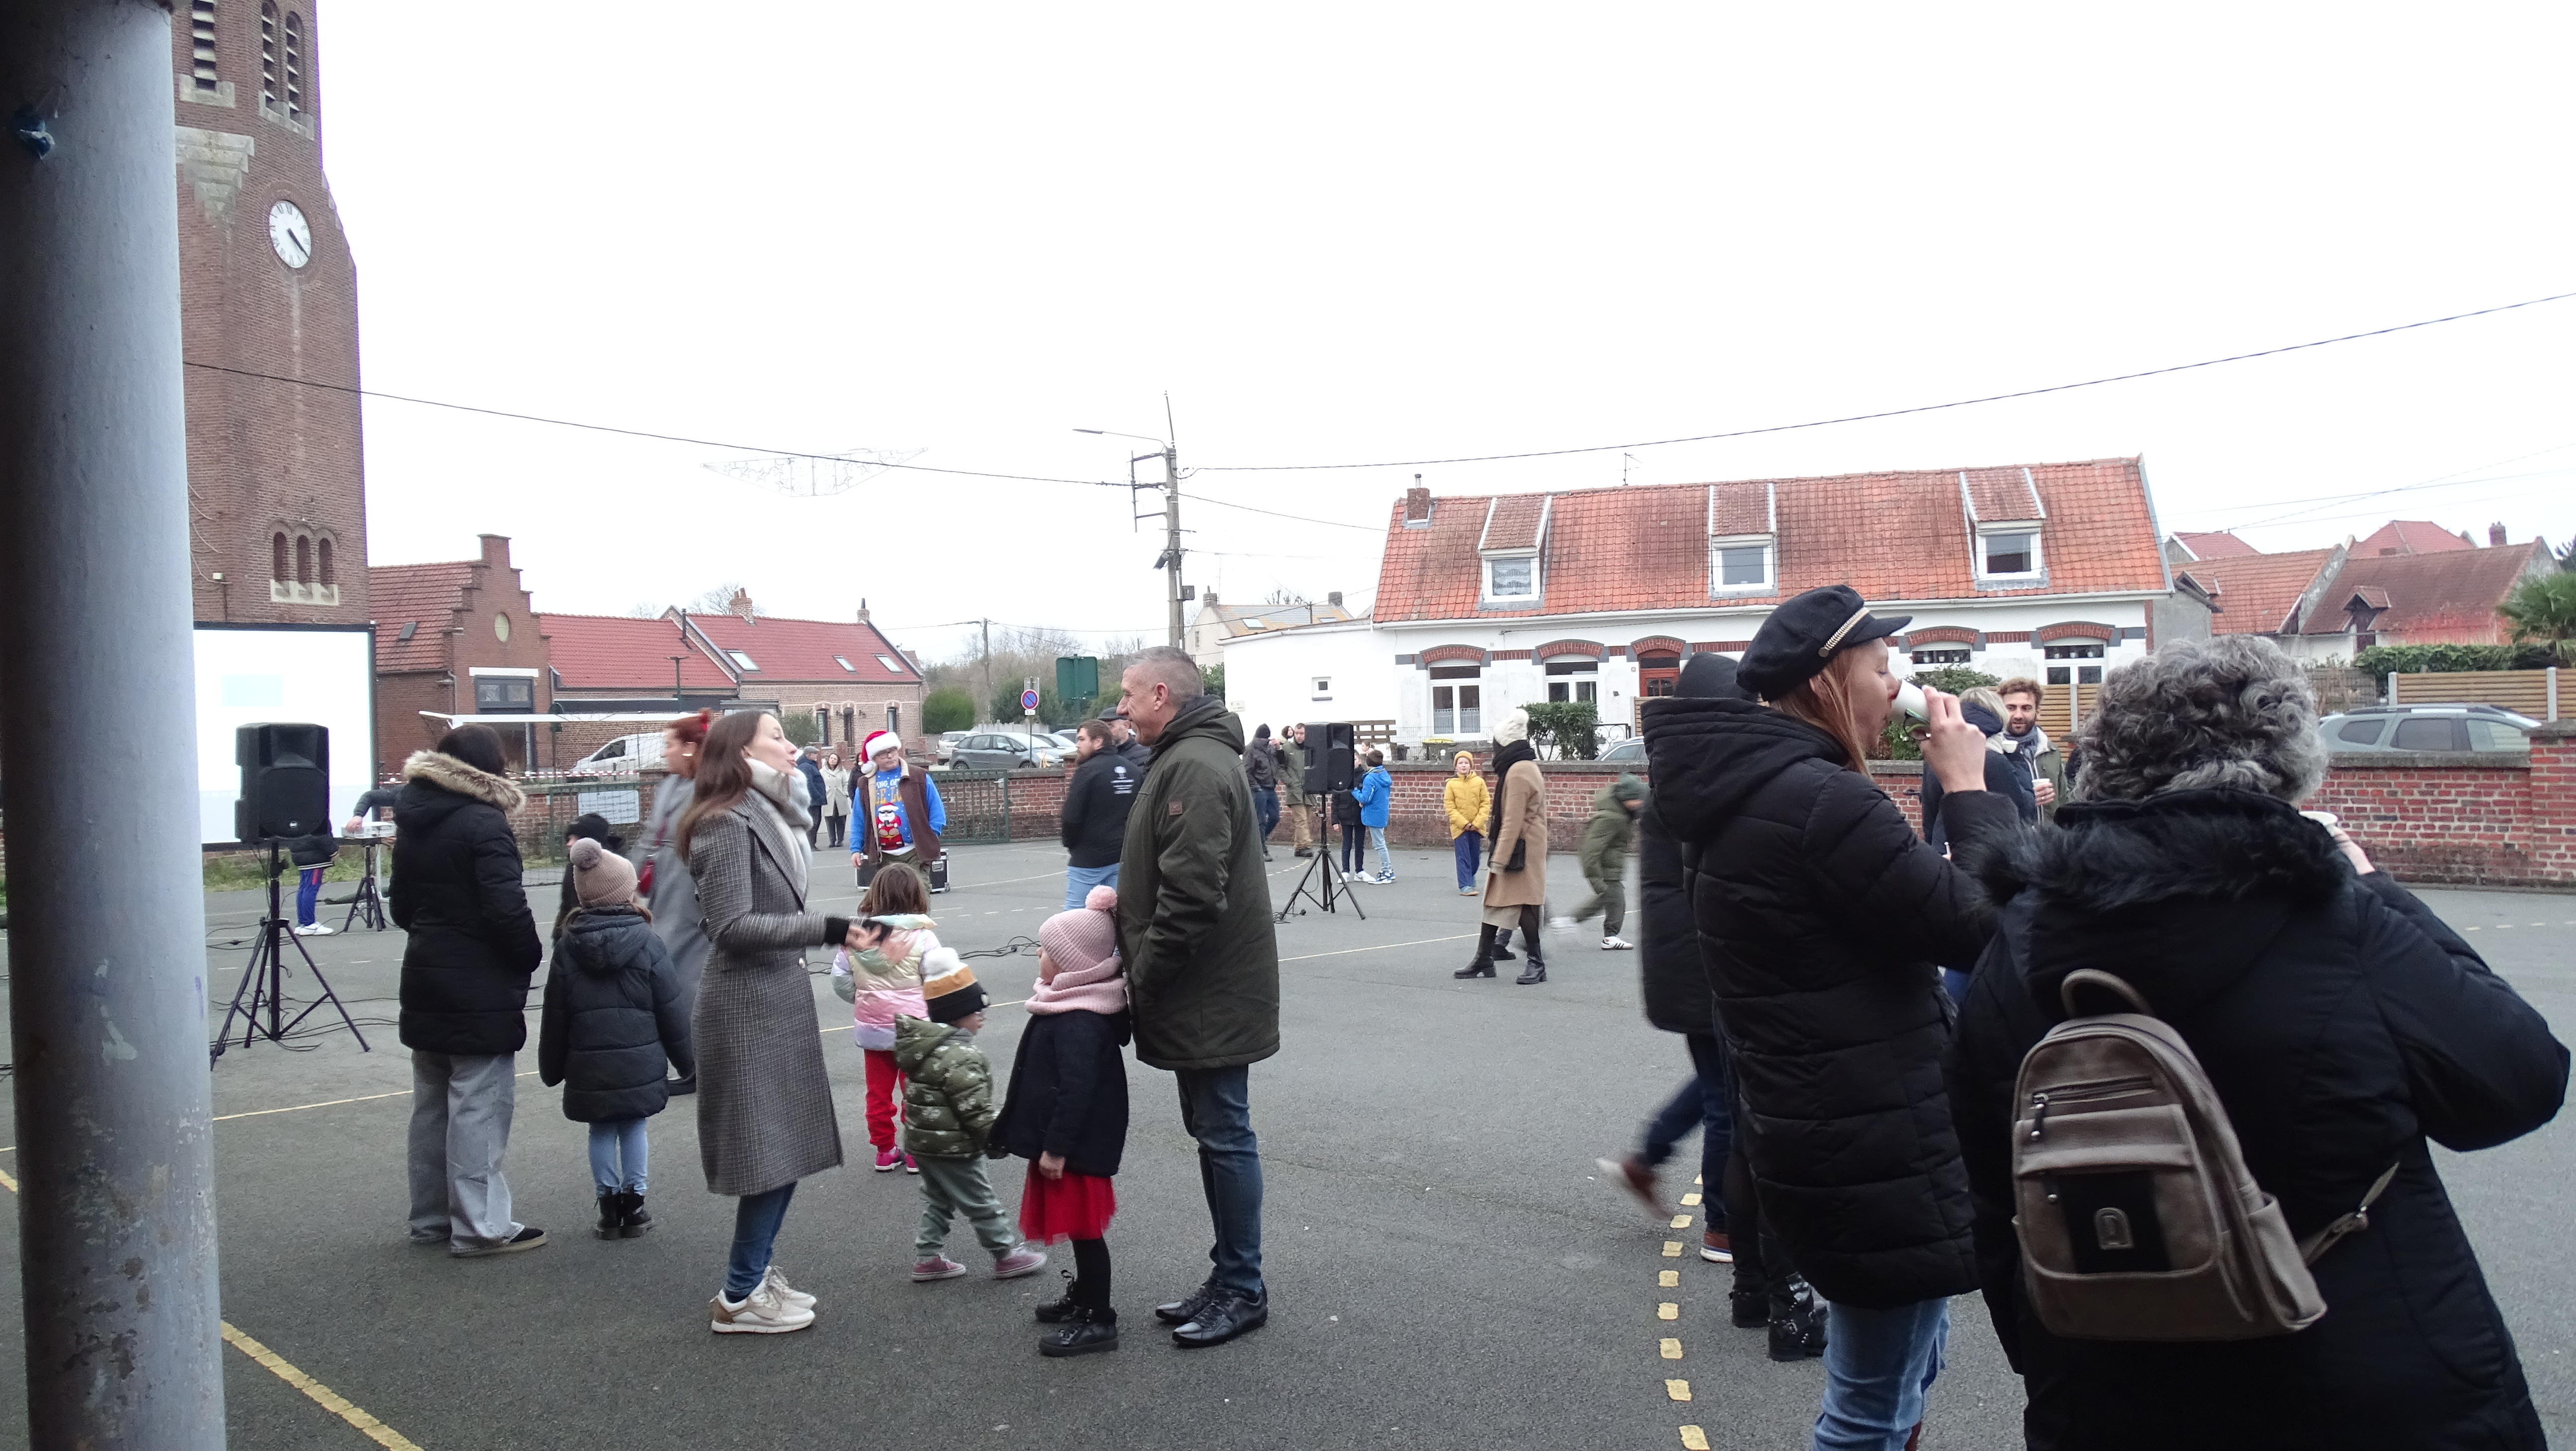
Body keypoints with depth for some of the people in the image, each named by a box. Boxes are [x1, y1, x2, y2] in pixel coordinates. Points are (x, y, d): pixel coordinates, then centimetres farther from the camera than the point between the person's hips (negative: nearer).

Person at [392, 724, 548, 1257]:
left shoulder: (413, 823, 10)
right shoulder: (483, 823, -16)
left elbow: (401, 908, 17)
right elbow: (507, 908, -23)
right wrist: (530, 958, -8)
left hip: (426, 981, 8)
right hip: (482, 991, -8)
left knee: (432, 1106, 15)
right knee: (479, 1109, -4)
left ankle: (431, 1218, 24)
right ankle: (480, 1227, 0)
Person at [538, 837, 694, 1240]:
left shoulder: (567, 947, -2)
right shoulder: (647, 943, -8)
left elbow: (554, 1017, 3)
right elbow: (671, 1012, -3)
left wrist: (551, 1068, 14)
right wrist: (686, 1060, 8)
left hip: (588, 1069, 1)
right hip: (640, 1065, -1)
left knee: (601, 1131, 11)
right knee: (634, 1127, 10)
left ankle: (609, 1203, 12)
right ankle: (634, 1202, 12)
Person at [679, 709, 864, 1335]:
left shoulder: (767, 817, 14)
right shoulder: (727, 824, -15)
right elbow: (733, 926, -22)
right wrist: (824, 929, -22)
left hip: (776, 1003, 9)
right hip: (749, 1009, -9)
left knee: (788, 1148, 14)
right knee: (773, 1153, -4)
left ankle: (755, 1273, 25)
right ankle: (740, 1297, 6)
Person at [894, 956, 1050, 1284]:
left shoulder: (922, 1042, 3)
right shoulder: (960, 1058, -27)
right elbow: (976, 1111, -26)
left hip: (922, 1141, 9)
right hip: (952, 1148, -9)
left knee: (937, 1199, 23)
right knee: (982, 1204, 7)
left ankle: (927, 1257, 28)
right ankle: (1007, 1255, 19)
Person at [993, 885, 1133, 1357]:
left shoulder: (1079, 1023, -25)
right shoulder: (1071, 1006, 9)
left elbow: (1077, 1089, -28)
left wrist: (1056, 1148, -24)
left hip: (1077, 1143, -10)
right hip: (1068, 1138, 10)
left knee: (1083, 1226, -1)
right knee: (1077, 1224, 21)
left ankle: (1098, 1321, 7)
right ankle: (1083, 1297, 36)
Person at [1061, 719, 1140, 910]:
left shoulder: (1087, 771, -13)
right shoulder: (1132, 769, 7)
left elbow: (1071, 817, -15)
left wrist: (1070, 843, 2)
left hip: (1088, 860, -7)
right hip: (1122, 858, 7)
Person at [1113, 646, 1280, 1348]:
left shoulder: (1195, 769, -19)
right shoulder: (1188, 759, 16)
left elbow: (1191, 895, -25)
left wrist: (1147, 975, -16)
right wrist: (1143, 969, 18)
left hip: (1211, 997, -11)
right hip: (1205, 993, 11)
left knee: (1224, 1135, -1)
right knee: (1214, 1132, 16)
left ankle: (1242, 1291, 10)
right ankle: (1228, 1280, 26)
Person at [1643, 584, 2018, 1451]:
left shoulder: (1747, 792, 9)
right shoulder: (1822, 802, -23)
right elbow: (1987, 928, -19)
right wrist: (1971, 789, -9)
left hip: (1818, 1135, 10)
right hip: (1876, 1152, -10)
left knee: (1904, 1358, 27)